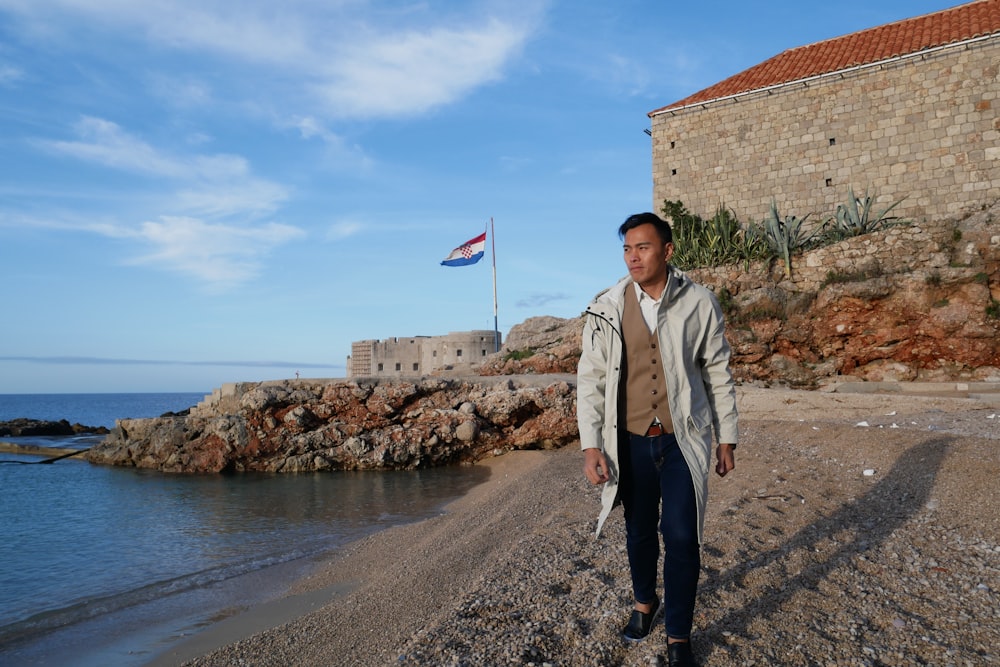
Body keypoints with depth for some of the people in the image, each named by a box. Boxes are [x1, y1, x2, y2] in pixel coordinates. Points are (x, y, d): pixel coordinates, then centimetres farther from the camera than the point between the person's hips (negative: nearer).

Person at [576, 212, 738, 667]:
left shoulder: (699, 303, -6)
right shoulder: (606, 309, -5)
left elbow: (718, 374, 2)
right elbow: (590, 379, -2)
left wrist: (726, 438, 5)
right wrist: (591, 446, -7)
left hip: (684, 441, -1)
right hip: (631, 442, 2)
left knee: (681, 537, -1)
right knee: (639, 532, 17)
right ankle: (645, 603, 44)